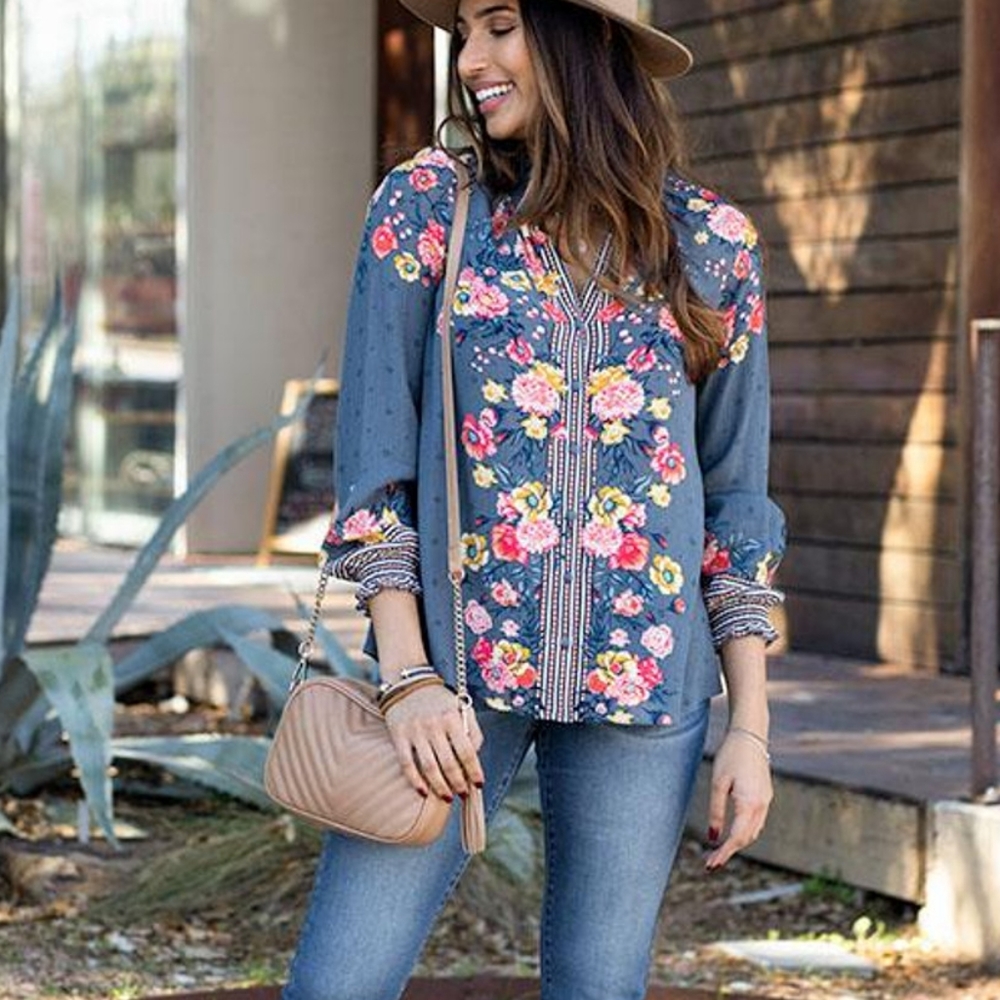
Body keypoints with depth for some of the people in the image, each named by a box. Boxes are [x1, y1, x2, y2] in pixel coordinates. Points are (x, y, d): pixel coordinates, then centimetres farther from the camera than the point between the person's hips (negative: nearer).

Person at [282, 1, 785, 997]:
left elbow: (736, 495, 9)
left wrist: (750, 724, 5)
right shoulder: (427, 204, 2)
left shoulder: (711, 242, 5)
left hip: (643, 682, 1)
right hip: (453, 666, -1)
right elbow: (372, 457, 0)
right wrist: (407, 678, -9)